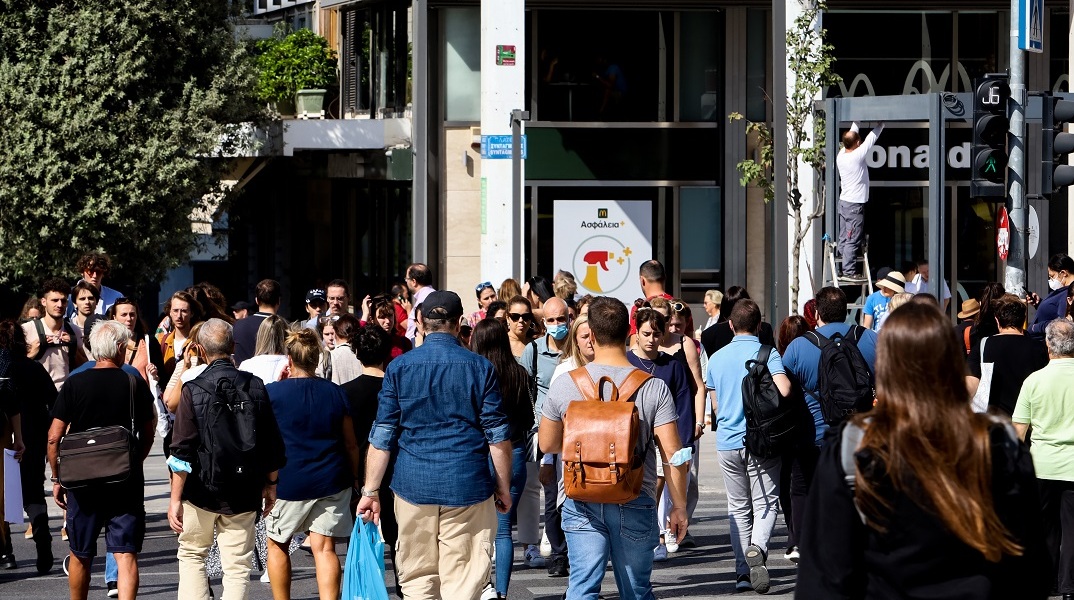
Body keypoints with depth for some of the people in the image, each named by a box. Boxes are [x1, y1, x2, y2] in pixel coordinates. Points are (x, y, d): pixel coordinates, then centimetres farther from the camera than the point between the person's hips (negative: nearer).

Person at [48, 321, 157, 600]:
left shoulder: (75, 384, -5)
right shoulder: (136, 385, -3)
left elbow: (54, 437, -5)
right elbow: (148, 435, 9)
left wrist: (57, 479, 7)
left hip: (83, 482, 0)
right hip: (127, 483, 0)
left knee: (80, 556, 15)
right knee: (126, 555, -1)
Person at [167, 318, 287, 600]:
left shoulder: (193, 390, -10)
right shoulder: (256, 387, -1)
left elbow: (182, 450, -12)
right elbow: (273, 446, 5)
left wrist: (175, 499, -8)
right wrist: (271, 485, 18)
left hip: (202, 490, -2)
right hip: (244, 493, 2)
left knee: (191, 555, 15)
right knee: (237, 566, 5)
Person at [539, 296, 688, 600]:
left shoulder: (564, 384, -3)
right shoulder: (654, 388, -8)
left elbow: (547, 444, 8)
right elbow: (672, 453, -9)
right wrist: (679, 507, 0)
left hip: (582, 504, 1)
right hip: (635, 503, 0)